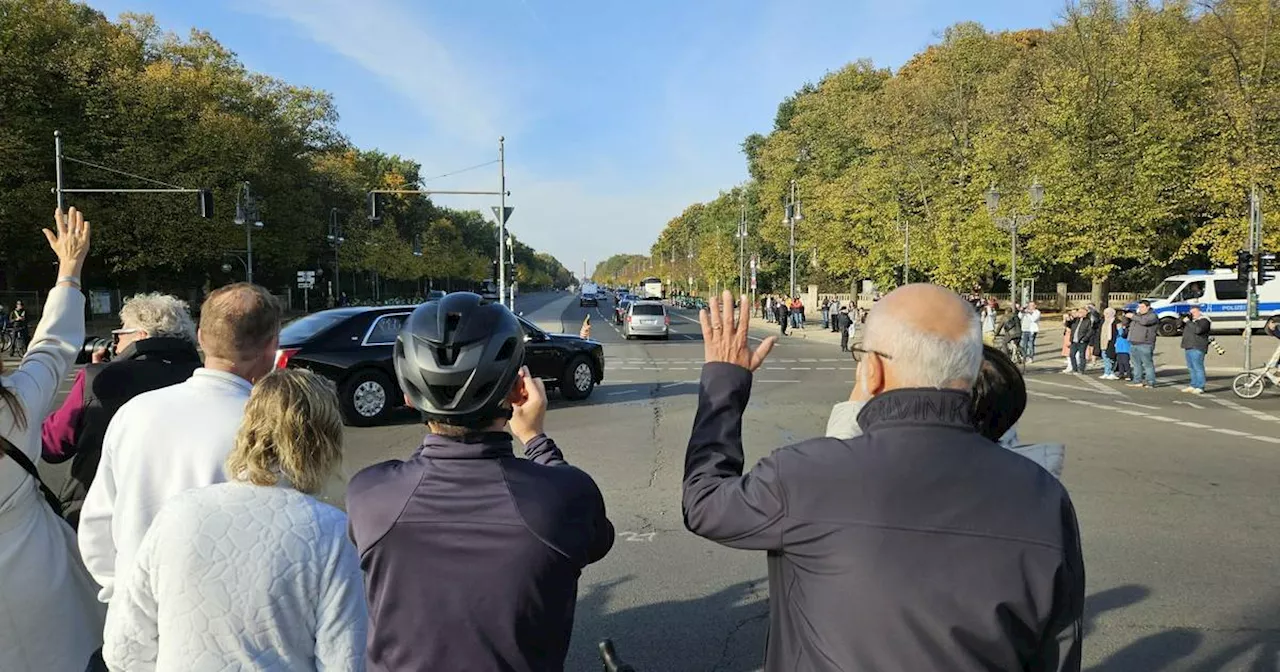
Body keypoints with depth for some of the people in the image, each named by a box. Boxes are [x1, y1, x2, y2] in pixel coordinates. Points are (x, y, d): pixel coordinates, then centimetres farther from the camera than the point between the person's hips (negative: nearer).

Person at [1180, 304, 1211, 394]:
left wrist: (1188, 322, -19)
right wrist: (1183, 322, 7)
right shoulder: (1192, 320, 20)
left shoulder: (1204, 321, -7)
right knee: (1191, 368, 13)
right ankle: (1193, 385, 20)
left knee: (1198, 367, -10)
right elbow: (1184, 330, 23)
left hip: (1197, 349, -9)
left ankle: (1200, 388, -10)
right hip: (1189, 347, 9)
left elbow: (1198, 330, -24)